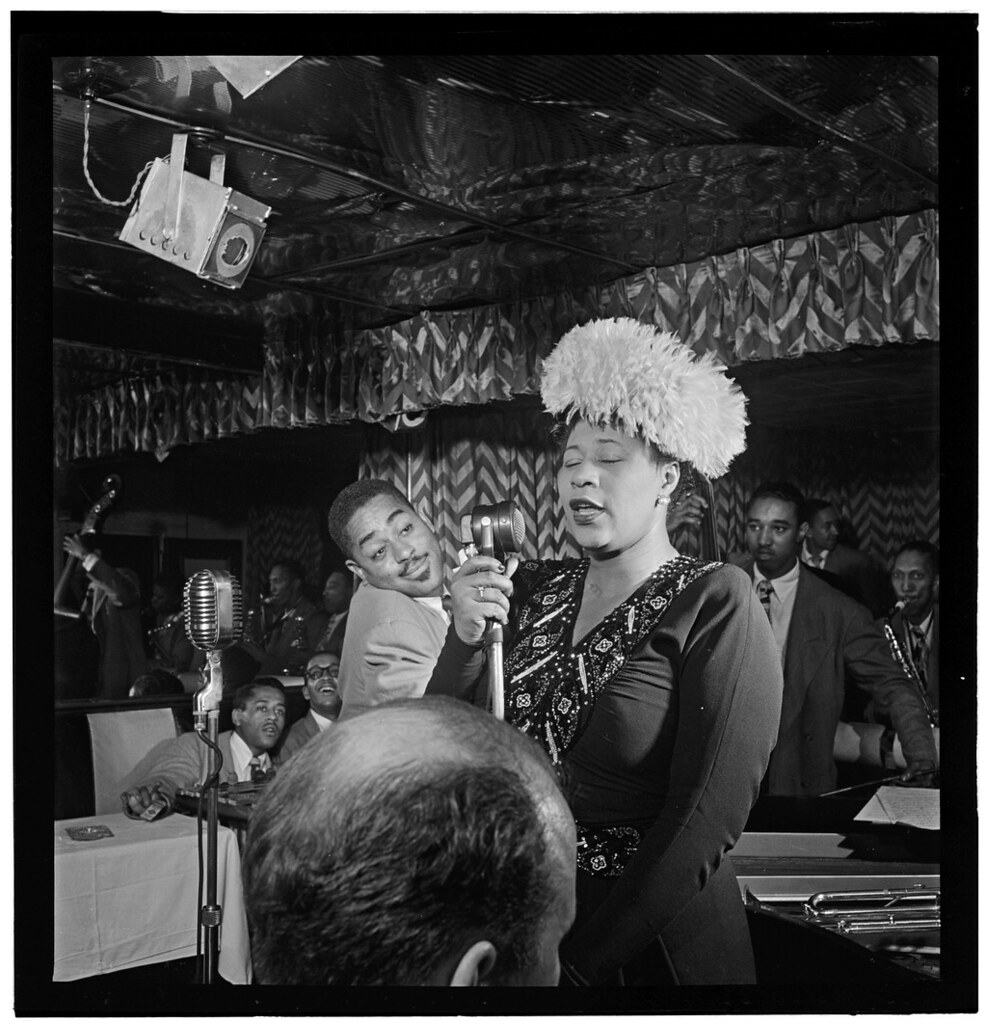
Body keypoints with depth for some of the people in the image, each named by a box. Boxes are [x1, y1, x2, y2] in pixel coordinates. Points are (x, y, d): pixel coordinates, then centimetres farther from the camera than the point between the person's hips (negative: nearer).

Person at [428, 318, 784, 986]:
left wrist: (580, 957, -17)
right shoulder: (530, 591, -1)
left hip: (651, 948, -4)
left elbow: (708, 819, -19)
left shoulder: (715, 604, -13)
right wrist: (465, 639, -16)